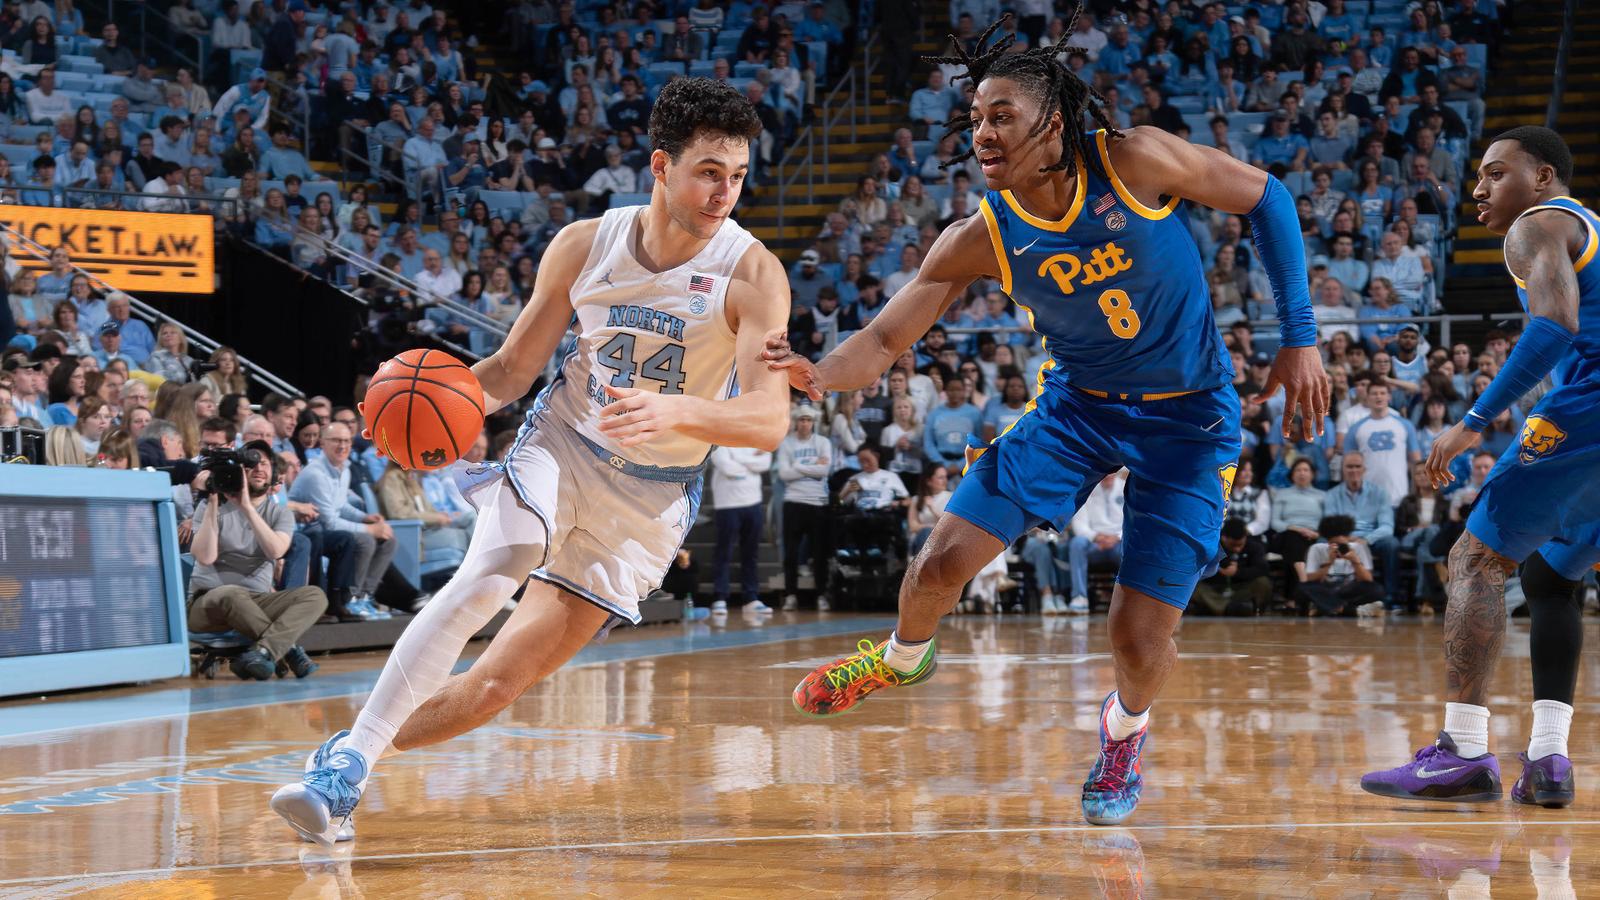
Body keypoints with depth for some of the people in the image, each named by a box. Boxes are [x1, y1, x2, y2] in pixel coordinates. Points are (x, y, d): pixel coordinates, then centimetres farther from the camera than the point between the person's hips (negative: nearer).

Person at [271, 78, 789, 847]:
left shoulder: (750, 273, -18)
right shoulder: (585, 245, -8)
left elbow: (770, 418, -28)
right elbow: (515, 366, 2)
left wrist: (677, 412, -47)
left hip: (650, 493, -1)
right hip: (562, 443, 1)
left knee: (503, 680, -4)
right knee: (486, 577, -29)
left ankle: (347, 758, 14)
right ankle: (348, 758, -26)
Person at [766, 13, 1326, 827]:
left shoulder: (1135, 161, -22)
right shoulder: (979, 240, -15)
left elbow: (1264, 198, -9)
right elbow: (883, 340, -15)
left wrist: (1298, 337, -10)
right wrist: (819, 375, -39)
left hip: (1187, 416, -2)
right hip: (1077, 402, 3)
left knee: (1140, 634, -10)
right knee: (943, 562, -6)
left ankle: (1125, 730, 28)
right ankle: (902, 658, 31)